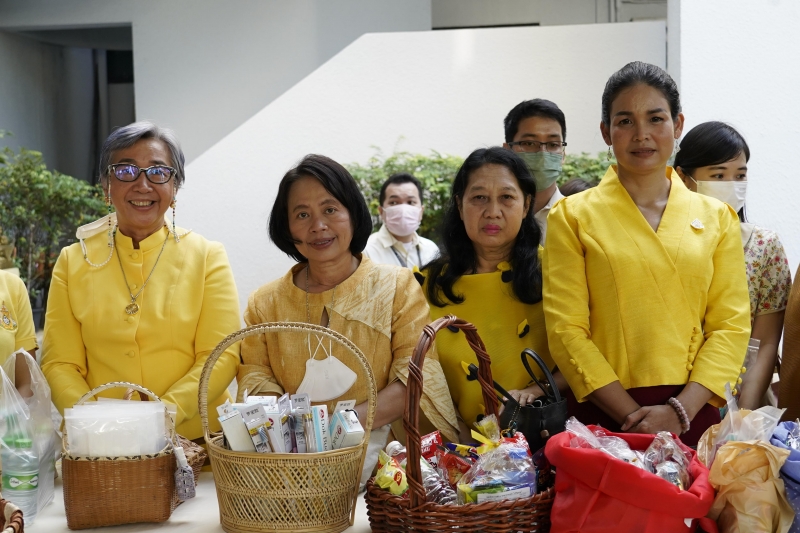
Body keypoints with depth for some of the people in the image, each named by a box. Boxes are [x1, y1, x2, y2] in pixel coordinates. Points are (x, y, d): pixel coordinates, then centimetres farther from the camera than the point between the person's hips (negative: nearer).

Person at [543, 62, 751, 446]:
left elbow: (731, 325, 2)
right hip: (602, 414, -2)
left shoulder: (717, 218, 8)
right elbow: (566, 330, -5)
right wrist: (634, 417, -14)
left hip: (694, 414, 2)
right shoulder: (572, 217, 1)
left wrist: (679, 412, -12)